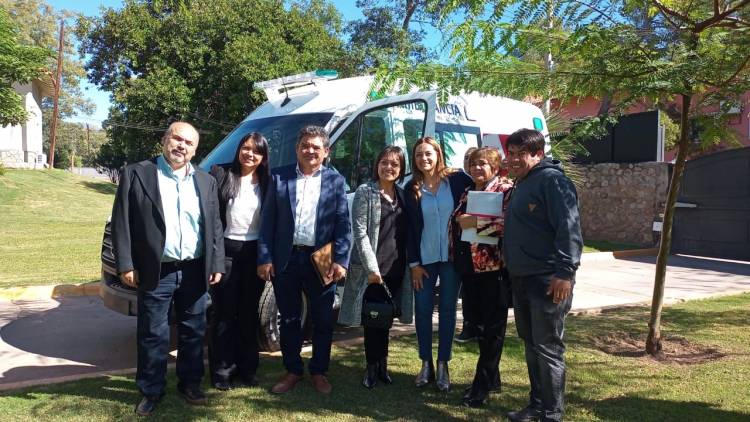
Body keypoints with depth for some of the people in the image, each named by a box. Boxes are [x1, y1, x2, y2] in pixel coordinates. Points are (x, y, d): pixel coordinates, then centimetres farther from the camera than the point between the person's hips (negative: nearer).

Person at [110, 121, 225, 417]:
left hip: (195, 271, 3)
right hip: (155, 273, -3)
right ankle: (151, 391, 23)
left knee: (193, 332, 14)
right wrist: (125, 265, -10)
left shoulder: (206, 181, 8)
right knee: (153, 335, 8)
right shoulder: (136, 174, -3)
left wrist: (216, 264, 3)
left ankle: (190, 384, 30)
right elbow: (121, 222, -5)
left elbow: (214, 227, 9)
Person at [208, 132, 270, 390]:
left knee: (249, 314, 13)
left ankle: (247, 368, 24)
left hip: (255, 253, 3)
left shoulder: (267, 183, 6)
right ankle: (222, 370, 16)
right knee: (224, 314, 5)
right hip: (226, 251, -3)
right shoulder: (220, 174, -2)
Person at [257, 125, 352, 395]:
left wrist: (340, 260, -10)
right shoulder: (279, 177, 4)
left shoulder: (335, 181, 3)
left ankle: (319, 372, 26)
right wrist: (265, 258, -4)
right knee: (289, 320, 12)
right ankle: (293, 371, 28)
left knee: (323, 321, 9)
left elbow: (344, 224, -1)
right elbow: (268, 220, 2)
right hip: (285, 260, 1)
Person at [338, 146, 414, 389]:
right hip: (371, 269, -4)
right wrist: (372, 267, -15)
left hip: (396, 268, 4)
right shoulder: (365, 192, -4)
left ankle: (382, 365, 25)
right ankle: (373, 368, 16)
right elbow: (360, 232, -10)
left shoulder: (403, 195, 12)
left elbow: (407, 233, 14)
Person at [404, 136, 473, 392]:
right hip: (424, 258, 2)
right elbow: (409, 228, 2)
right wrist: (414, 263, -1)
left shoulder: (457, 179, -4)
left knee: (448, 310, 6)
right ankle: (426, 364, 19)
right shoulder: (411, 189, 2)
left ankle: (443, 365, 18)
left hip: (452, 256, -1)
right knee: (422, 309, 4)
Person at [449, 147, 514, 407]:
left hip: (493, 267, -8)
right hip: (468, 267, 8)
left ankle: (482, 385, 11)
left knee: (492, 326, 2)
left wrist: (476, 223, -21)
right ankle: (492, 377, 30)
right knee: (474, 320, 14)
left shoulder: (505, 189, -7)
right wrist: (457, 245, 15)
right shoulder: (468, 192, 16)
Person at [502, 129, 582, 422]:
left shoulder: (552, 180, -12)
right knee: (531, 345, 17)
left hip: (548, 280, -9)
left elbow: (569, 228, -21)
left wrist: (565, 272, -25)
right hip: (521, 278, 9)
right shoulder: (520, 184, 17)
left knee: (548, 349, -2)